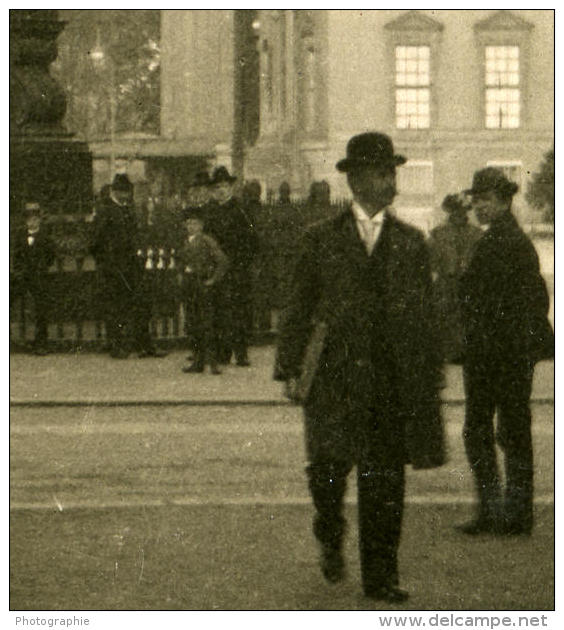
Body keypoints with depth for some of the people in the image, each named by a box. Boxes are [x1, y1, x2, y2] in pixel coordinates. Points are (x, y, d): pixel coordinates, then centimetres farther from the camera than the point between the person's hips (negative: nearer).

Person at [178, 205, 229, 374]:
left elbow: (223, 262, -10)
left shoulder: (208, 241, -7)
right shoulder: (186, 243, 13)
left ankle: (213, 362, -9)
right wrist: (183, 275, 15)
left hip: (204, 286, -7)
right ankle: (198, 362, 12)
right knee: (195, 324, 8)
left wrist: (213, 279, -10)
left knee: (208, 324, -9)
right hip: (189, 287, 7)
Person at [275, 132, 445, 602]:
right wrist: (291, 369, -1)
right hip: (336, 372, -1)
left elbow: (424, 316, 12)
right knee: (330, 461, -7)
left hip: (395, 377, 1)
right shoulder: (322, 239, 8)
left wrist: (428, 382, 8)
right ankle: (330, 539, 24)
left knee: (385, 478, 0)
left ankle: (380, 577, 7)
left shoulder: (412, 243, 12)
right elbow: (299, 308, 7)